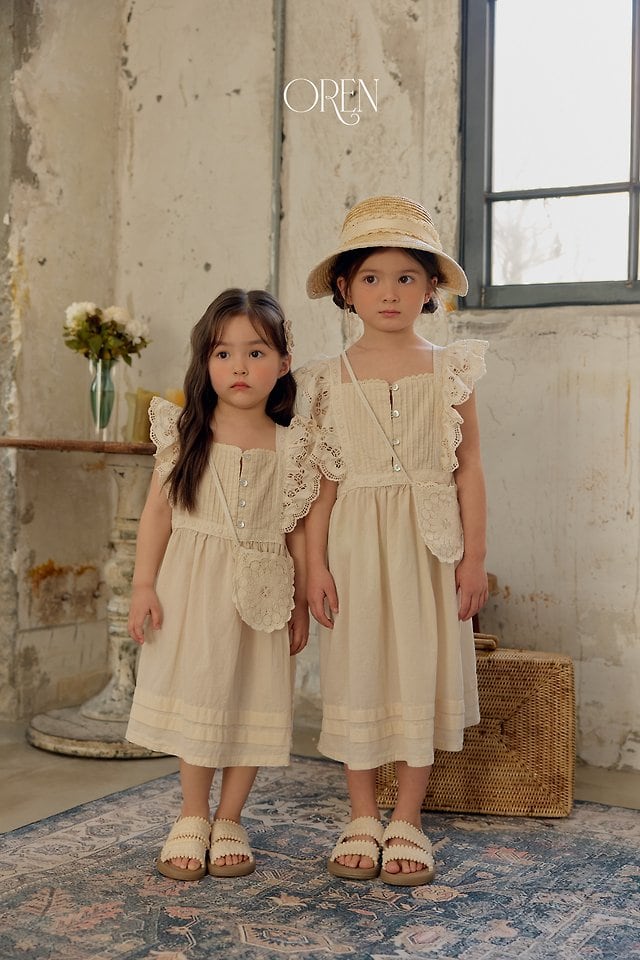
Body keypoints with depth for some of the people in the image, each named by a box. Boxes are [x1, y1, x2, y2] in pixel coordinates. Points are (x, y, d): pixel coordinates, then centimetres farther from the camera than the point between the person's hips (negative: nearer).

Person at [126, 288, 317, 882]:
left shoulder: (291, 445, -1)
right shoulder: (185, 434, -2)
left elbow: (296, 527, 4)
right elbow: (158, 510, 0)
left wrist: (301, 602, 5)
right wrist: (143, 584, -5)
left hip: (261, 590, 1)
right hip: (194, 584, -1)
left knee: (253, 703, 6)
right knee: (194, 693, 6)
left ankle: (228, 821, 23)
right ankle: (192, 818, 23)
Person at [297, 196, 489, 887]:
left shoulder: (449, 372, 1)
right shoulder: (330, 381, 1)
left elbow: (469, 468, 1)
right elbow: (322, 481, 1)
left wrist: (473, 556, -2)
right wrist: (315, 563, -3)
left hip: (428, 547, 0)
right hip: (355, 547, 0)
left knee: (422, 675, 5)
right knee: (356, 674, 7)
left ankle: (406, 822, 20)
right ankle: (362, 820, 22)